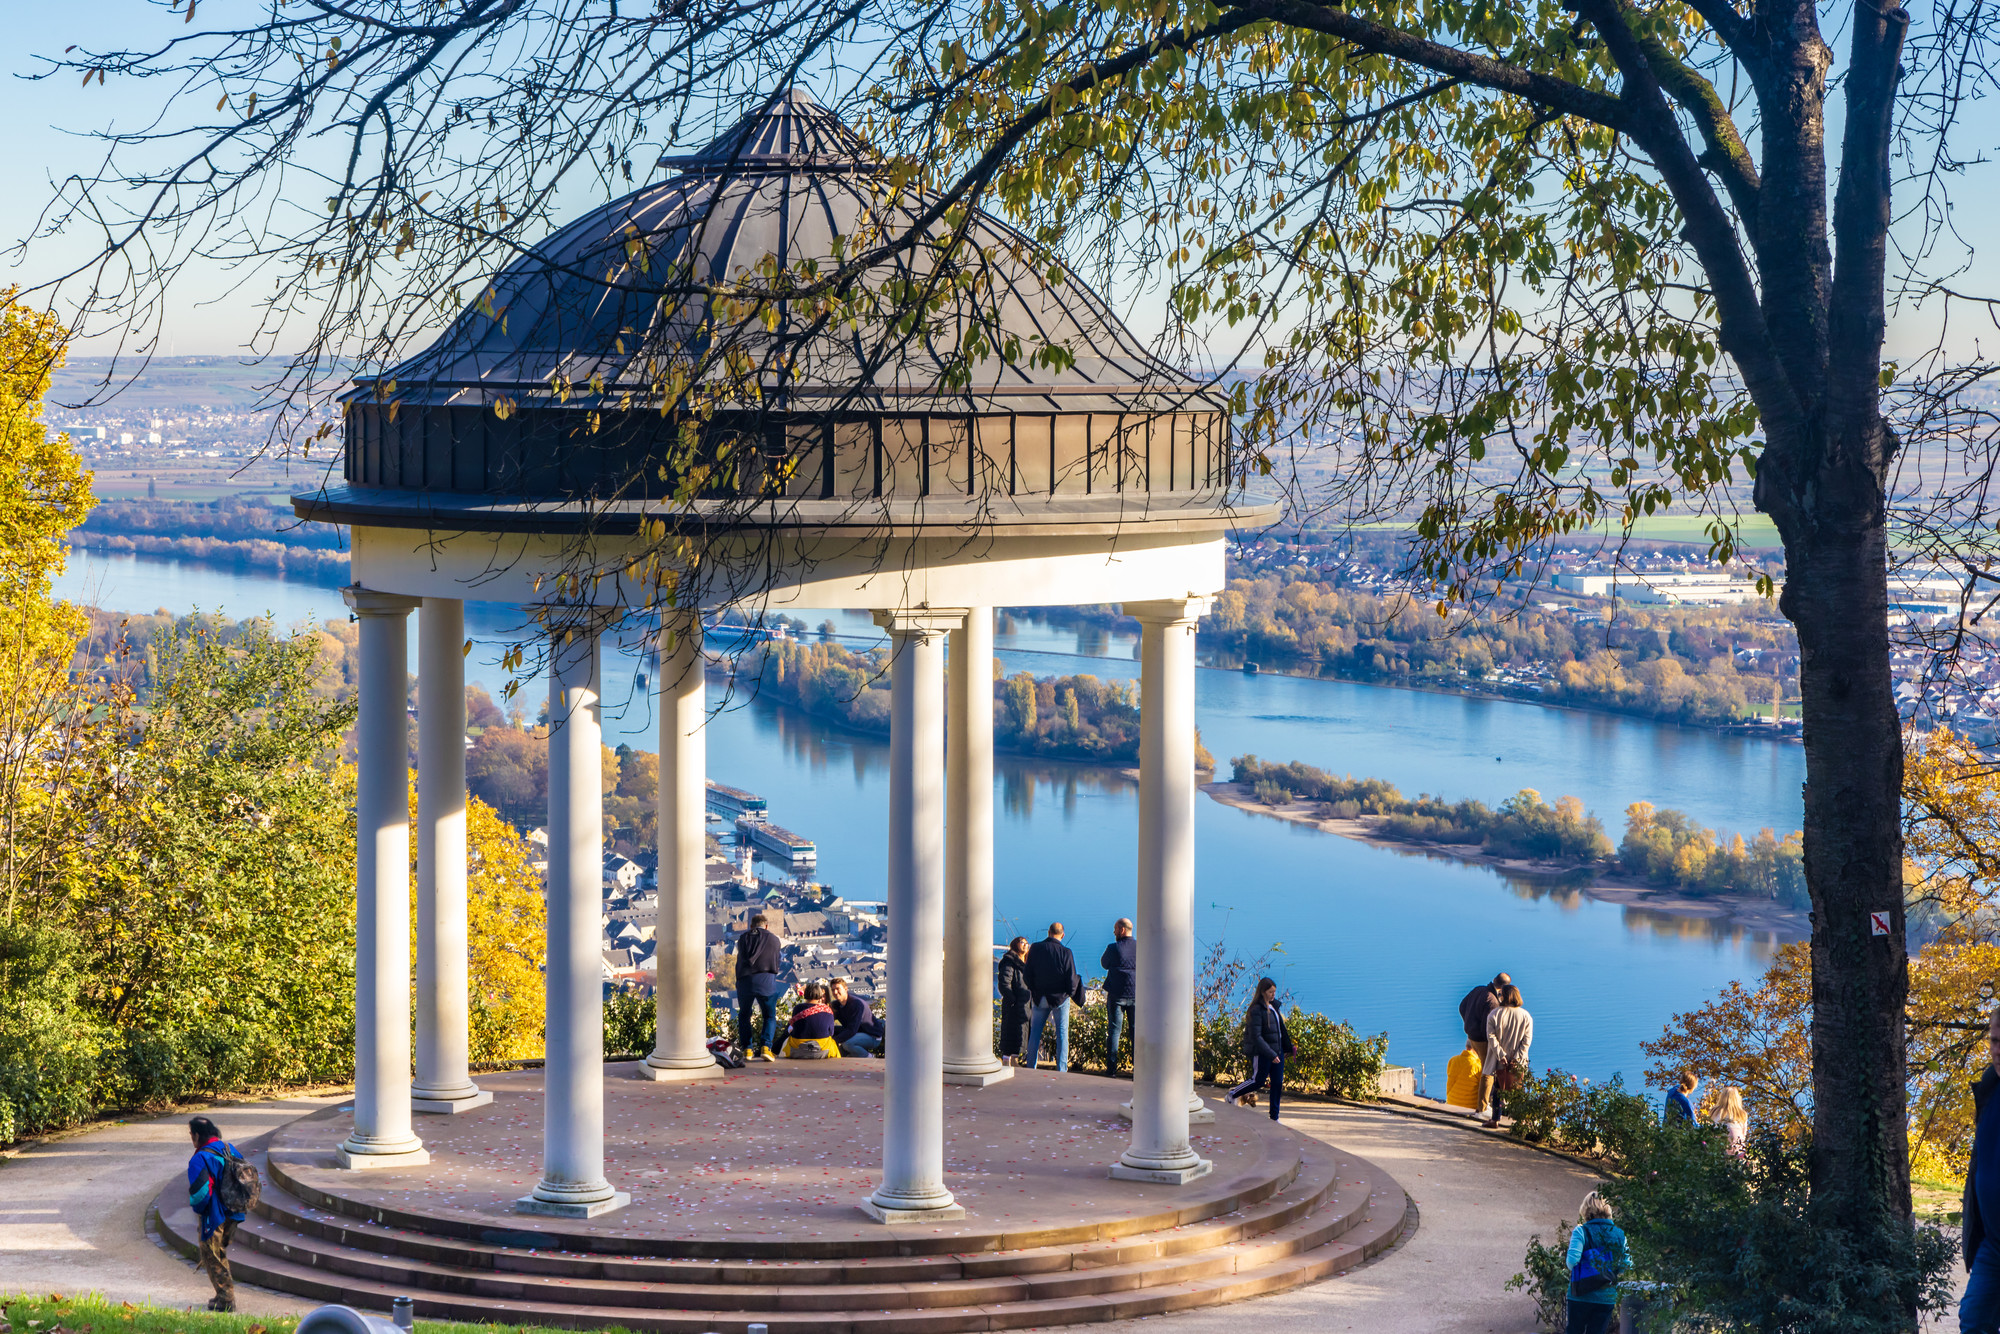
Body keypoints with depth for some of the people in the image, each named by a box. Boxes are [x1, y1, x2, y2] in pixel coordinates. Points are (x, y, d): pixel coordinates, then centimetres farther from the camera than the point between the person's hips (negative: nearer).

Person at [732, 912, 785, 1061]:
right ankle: (765, 1046, -9)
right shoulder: (774, 940, 9)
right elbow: (779, 962, 19)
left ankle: (747, 1049, 6)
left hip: (745, 980, 1)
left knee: (744, 1016, 16)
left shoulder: (743, 938, 11)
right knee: (770, 1016, 11)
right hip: (767, 981, -1)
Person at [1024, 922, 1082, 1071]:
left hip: (1040, 997, 2)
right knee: (1062, 1033, 6)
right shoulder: (1065, 952, -14)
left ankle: (1031, 1067, 9)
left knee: (1035, 1033, 11)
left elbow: (1028, 975, 1)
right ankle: (1061, 1069, 3)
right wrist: (1071, 992, 8)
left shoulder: (1035, 948, -6)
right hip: (1060, 997, -2)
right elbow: (1072, 981, -12)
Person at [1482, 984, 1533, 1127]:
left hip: (1499, 1061, -1)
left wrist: (1501, 1055, -10)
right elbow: (1527, 1040, -6)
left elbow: (1491, 1037, -11)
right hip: (1518, 1062, 1)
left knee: (1497, 1089, 9)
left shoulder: (1495, 1014, -7)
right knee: (1518, 1089, 9)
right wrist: (1517, 1058, -8)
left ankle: (1495, 1119, 11)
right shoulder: (1526, 1016, -3)